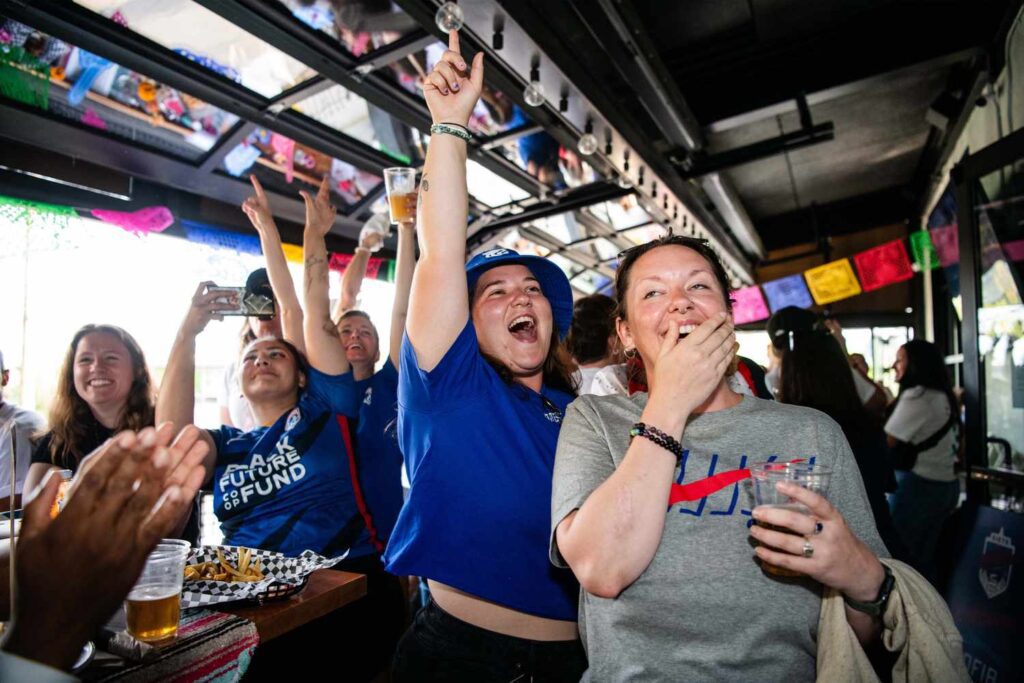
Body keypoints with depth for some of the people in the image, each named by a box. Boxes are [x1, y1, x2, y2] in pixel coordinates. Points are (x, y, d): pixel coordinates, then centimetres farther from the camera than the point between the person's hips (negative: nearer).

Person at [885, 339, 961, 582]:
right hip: (946, 484, 9)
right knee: (924, 558, 13)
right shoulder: (943, 396, 13)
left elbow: (886, 442, -17)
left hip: (919, 485, -9)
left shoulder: (916, 396, -14)